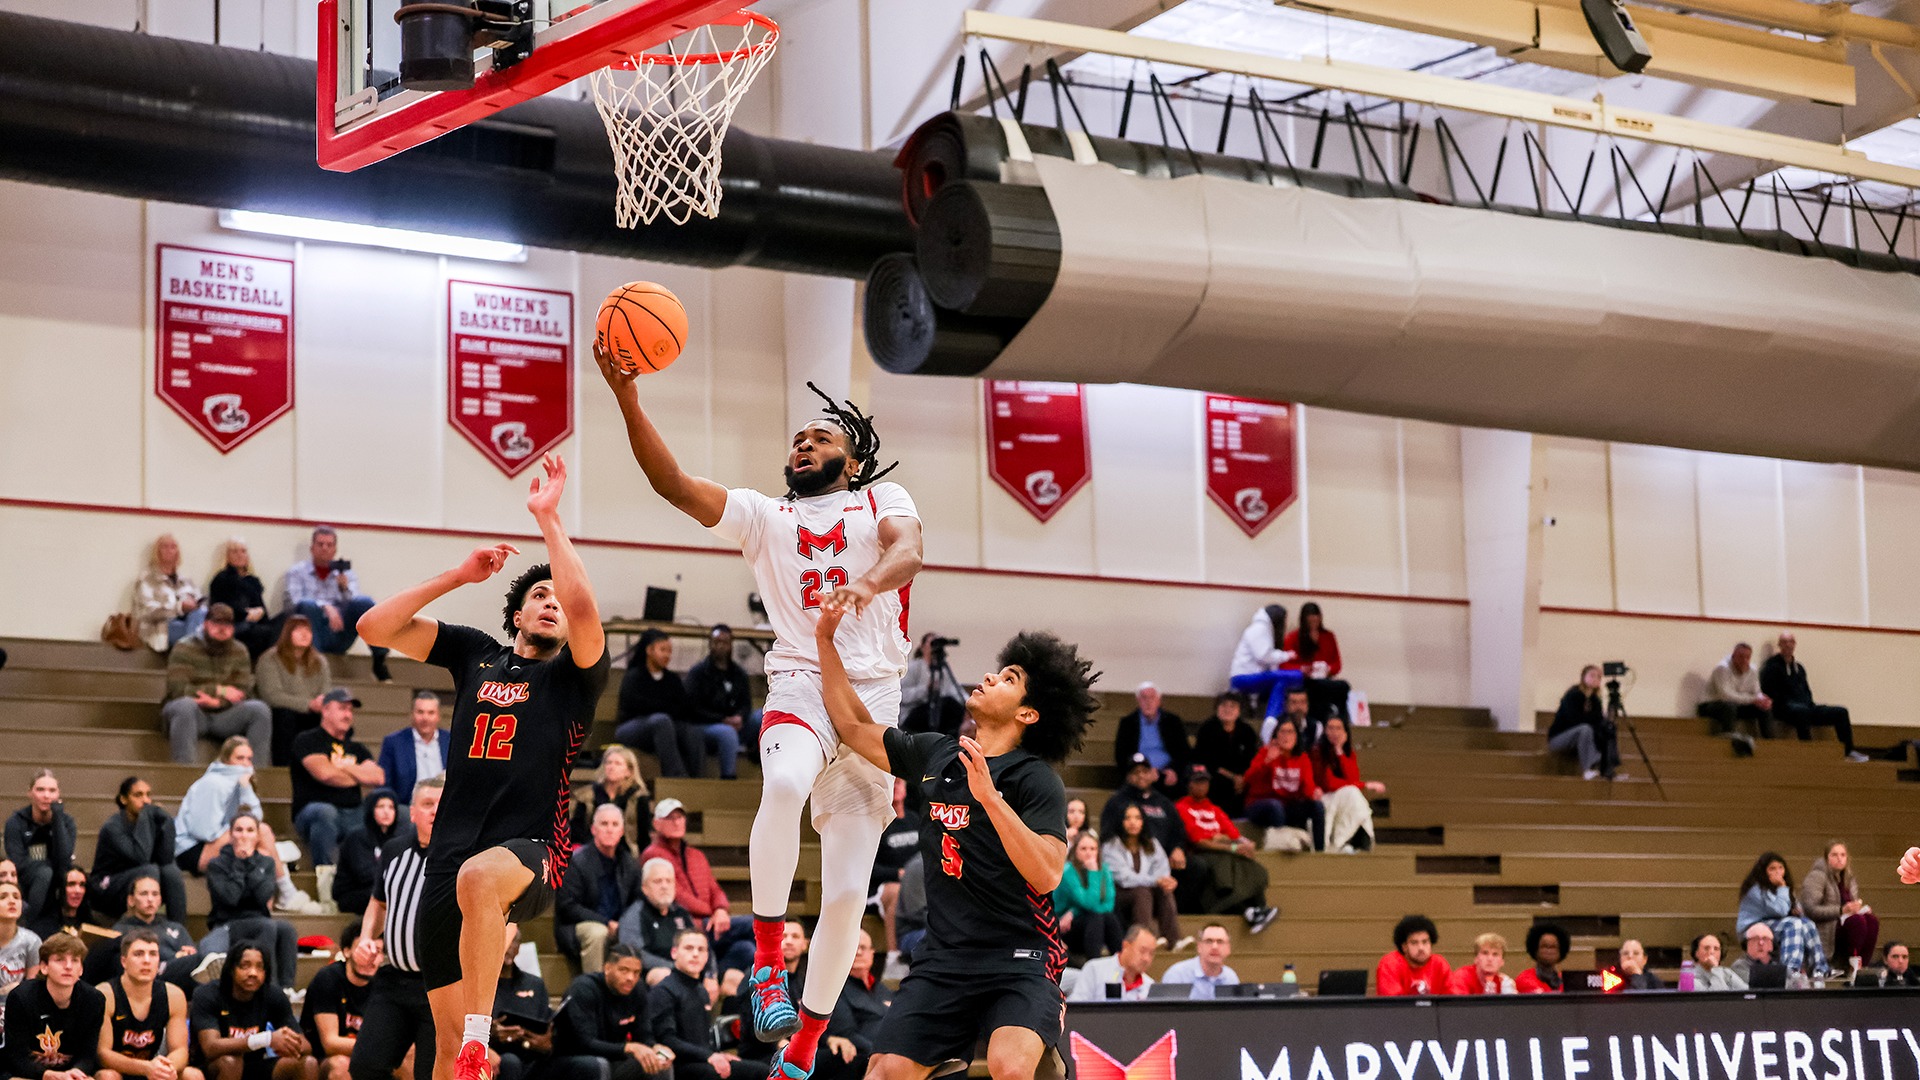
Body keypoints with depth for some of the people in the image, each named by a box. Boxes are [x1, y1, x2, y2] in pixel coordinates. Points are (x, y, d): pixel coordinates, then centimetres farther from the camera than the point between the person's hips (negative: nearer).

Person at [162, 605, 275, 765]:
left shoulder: (239, 651, 8)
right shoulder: (185, 648, -4)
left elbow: (242, 691, -3)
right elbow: (177, 689, -15)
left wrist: (217, 702, -25)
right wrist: (219, 690, -15)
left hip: (223, 714, 3)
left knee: (259, 708, -21)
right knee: (185, 705, -38)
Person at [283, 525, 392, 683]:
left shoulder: (347, 574, 19)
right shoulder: (296, 572, 12)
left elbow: (356, 606, 5)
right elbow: (297, 603, -6)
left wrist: (344, 588, -14)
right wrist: (326, 607, -22)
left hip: (337, 637, 2)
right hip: (310, 635, -2)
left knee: (364, 601, -21)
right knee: (308, 605, -32)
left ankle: (379, 662, -25)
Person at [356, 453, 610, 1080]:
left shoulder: (575, 672, 7)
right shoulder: (475, 653, 18)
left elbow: (584, 610, -15)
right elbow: (374, 628, 12)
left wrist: (548, 517, -9)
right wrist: (458, 576, 7)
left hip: (532, 852, -4)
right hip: (452, 850, 4)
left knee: (478, 876, -41)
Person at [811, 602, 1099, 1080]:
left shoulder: (1037, 779, -8)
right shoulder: (934, 754, 9)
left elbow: (1047, 875, -20)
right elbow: (853, 725, 20)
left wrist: (988, 796, -26)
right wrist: (826, 640, 16)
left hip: (1021, 957, -5)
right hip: (943, 959, 5)